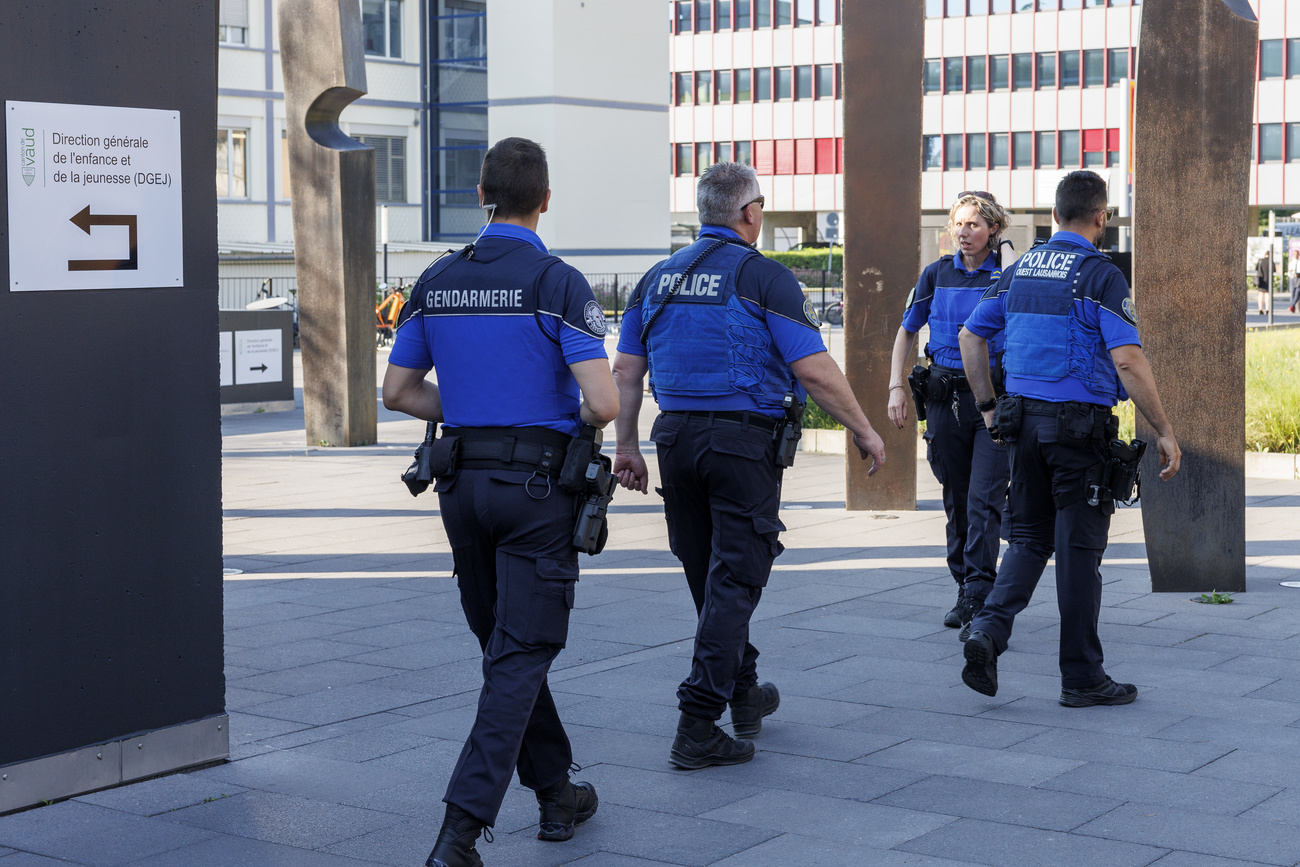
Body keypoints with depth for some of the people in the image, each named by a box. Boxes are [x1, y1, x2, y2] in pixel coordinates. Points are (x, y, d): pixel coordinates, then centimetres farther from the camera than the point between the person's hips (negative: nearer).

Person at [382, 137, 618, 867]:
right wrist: (579, 419, 5)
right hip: (538, 481, -5)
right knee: (520, 657, -3)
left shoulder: (438, 283, 5)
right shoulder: (557, 283, -12)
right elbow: (604, 403, -18)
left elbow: (399, 391, 11)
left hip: (463, 480, 6)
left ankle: (557, 794, 31)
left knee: (508, 647, 19)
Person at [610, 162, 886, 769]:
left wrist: (626, 447, 14)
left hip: (675, 437, 6)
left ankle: (744, 692, 35)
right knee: (734, 580, -2)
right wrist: (863, 430, -3)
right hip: (744, 440, -6)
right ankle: (697, 725, -7)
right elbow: (814, 370, -13)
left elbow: (626, 369, 8)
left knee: (709, 576, 18)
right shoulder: (763, 276, -9)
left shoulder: (659, 277, 9)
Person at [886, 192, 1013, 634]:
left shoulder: (1008, 277, -1)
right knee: (956, 500, 10)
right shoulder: (936, 273, 7)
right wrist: (897, 386, 7)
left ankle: (978, 593, -12)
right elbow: (907, 332, 16)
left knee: (984, 499, -11)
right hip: (945, 394, 3)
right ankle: (965, 590, 21)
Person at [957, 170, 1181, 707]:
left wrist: (989, 408, 20)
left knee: (1029, 538, 16)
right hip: (1079, 423, -6)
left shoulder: (1020, 270, 9)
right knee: (1079, 547, 2)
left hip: (1023, 419, 6)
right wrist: (1164, 433, -12)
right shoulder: (1100, 275, -11)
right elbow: (1128, 362, -18)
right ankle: (1082, 677, 10)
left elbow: (970, 336, 14)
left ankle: (989, 628, -7)